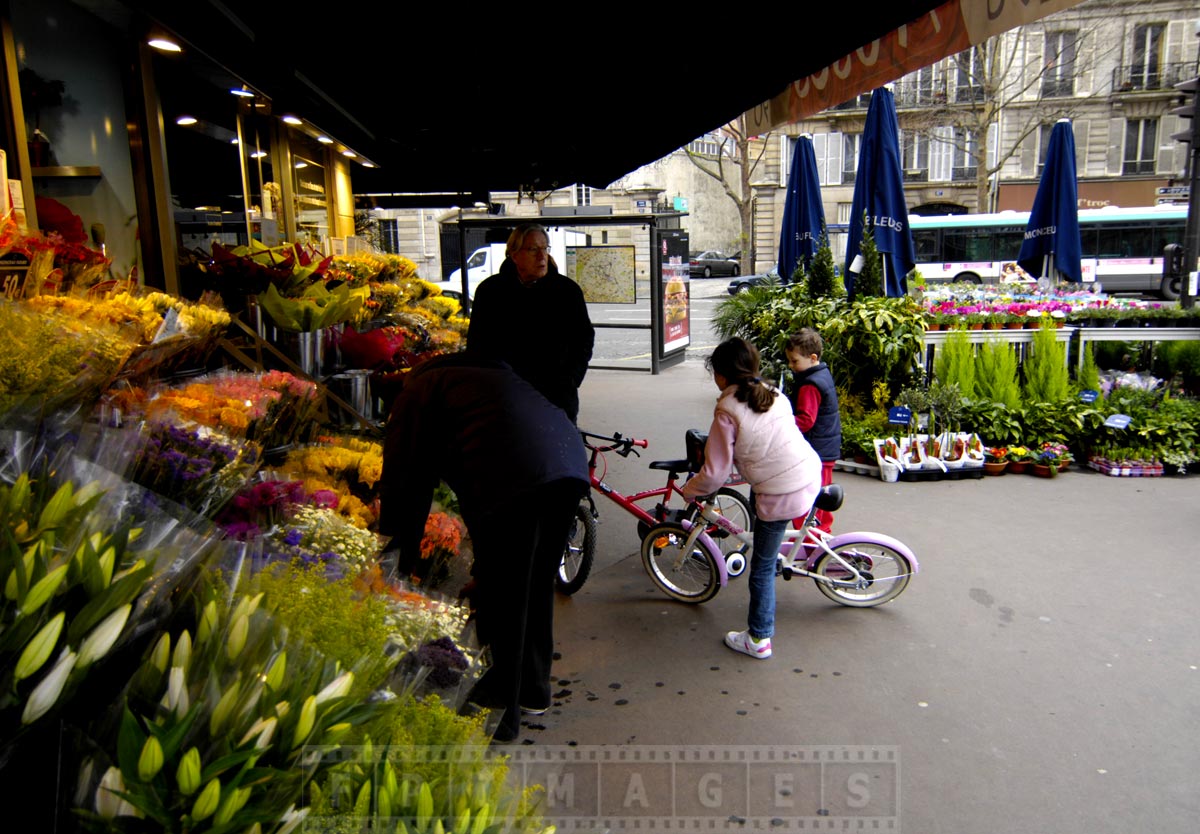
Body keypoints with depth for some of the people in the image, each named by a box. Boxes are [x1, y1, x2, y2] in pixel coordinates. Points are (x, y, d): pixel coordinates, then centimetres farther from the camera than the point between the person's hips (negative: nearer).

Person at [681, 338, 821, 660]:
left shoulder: (727, 412, -14)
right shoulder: (774, 395, 7)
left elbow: (715, 473, -12)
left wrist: (689, 490, 7)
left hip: (780, 496, -7)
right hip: (811, 475, 7)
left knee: (762, 567, 9)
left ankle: (758, 639, 21)